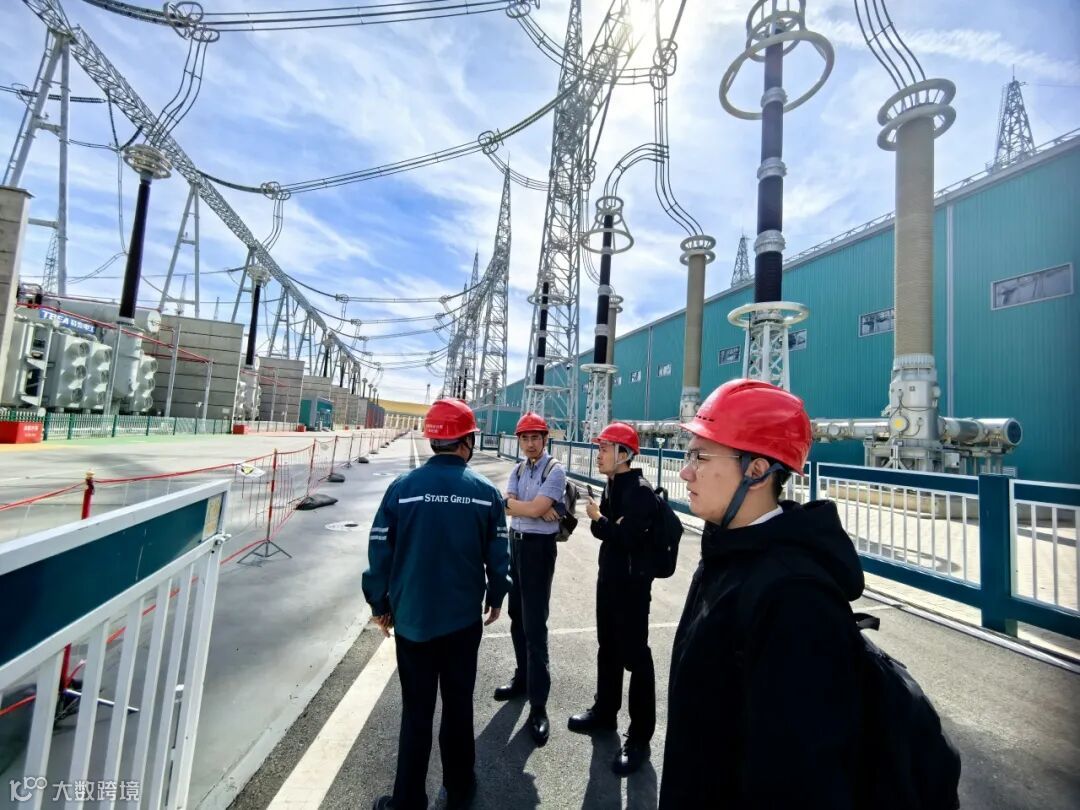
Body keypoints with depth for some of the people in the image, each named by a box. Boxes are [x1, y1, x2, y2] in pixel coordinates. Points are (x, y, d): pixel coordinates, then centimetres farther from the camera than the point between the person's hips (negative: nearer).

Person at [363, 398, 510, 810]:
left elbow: (380, 551, -8)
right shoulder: (485, 491, -12)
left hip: (411, 617, 0)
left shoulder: (403, 487, -13)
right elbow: (498, 554, -5)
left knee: (416, 710, 16)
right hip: (464, 617, 1)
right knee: (458, 705, 19)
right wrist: (496, 597, 12)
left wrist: (379, 604, 7)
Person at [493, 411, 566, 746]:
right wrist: (538, 509, -17)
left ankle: (538, 705, 5)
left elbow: (535, 508, -23)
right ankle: (523, 677, 37)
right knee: (517, 616, 18)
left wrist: (516, 504, -5)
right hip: (515, 543, 7)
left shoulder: (555, 470, -13)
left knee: (535, 624, -5)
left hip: (539, 546, -7)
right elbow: (507, 504, -5)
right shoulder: (518, 469, 8)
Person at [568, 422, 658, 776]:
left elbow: (626, 536, -29)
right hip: (609, 576, 9)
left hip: (633, 582, -9)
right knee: (607, 648, 21)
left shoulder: (640, 491, -20)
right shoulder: (611, 486, 6)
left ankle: (639, 736, 19)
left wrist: (598, 518, -14)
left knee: (634, 656, 3)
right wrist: (599, 521, -13)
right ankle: (605, 711, 40)